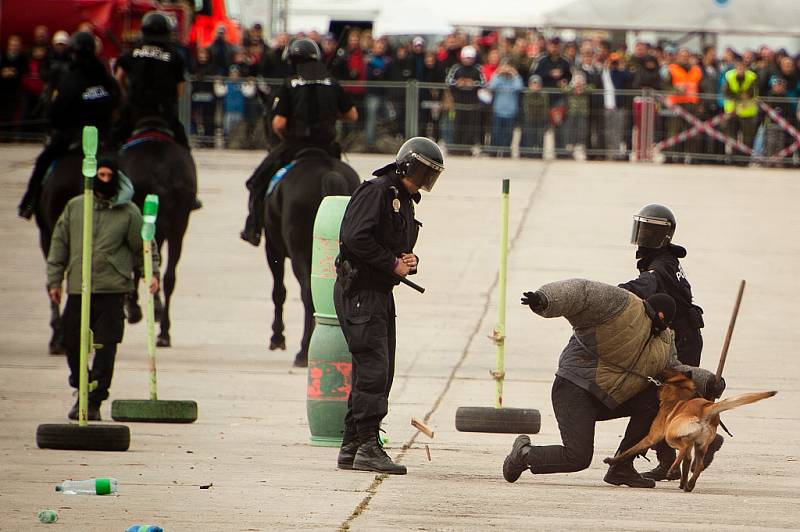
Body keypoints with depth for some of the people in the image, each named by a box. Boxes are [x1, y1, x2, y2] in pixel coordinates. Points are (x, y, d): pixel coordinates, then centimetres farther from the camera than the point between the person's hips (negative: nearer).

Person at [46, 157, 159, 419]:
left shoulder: (128, 212, 4)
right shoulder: (74, 207, 10)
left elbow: (144, 246, 10)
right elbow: (59, 244, 14)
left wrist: (151, 273, -4)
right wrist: (54, 280, 9)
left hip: (112, 289, -2)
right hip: (77, 289, 3)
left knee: (106, 347, -5)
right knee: (72, 343, 4)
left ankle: (94, 402, 0)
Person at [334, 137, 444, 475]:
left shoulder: (405, 202, 19)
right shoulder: (377, 191, -11)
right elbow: (356, 238, -22)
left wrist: (410, 262, 2)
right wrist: (394, 264, -16)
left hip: (381, 293, 10)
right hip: (359, 291, -10)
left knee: (379, 373, 10)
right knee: (373, 368, -14)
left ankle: (351, 447, 14)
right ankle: (368, 446, -15)